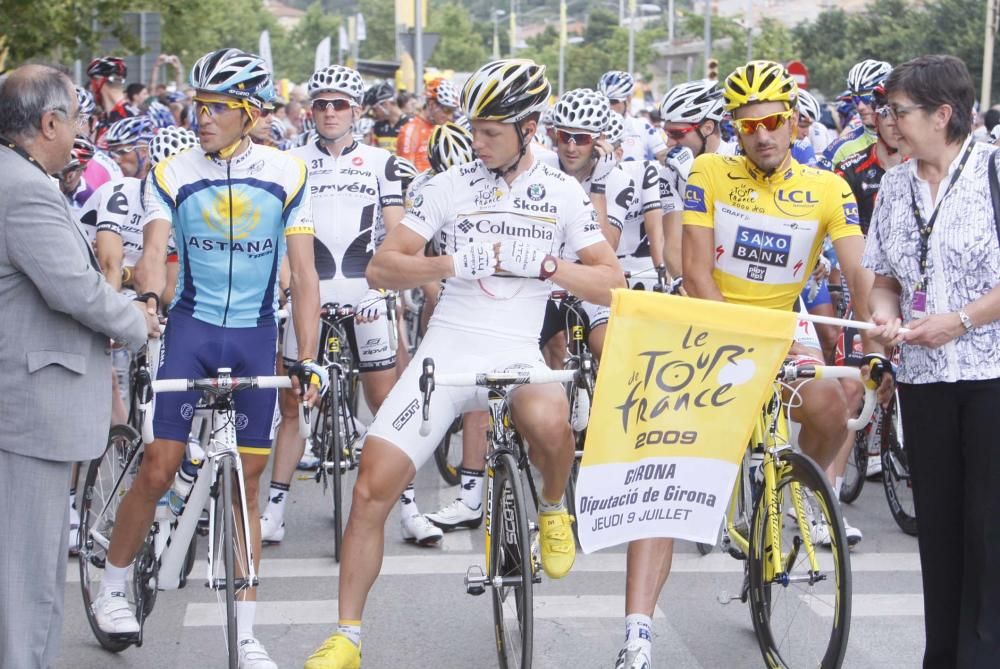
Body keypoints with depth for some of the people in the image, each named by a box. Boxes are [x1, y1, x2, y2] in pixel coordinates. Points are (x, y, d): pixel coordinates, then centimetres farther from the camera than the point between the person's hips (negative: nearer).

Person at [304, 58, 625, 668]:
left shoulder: (563, 194, 4)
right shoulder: (451, 185, 5)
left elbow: (612, 286, -1)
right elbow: (382, 267, 2)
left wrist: (541, 263, -15)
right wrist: (454, 263, -15)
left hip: (516, 349, -1)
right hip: (448, 346, 1)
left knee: (548, 420, -37)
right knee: (372, 489, -9)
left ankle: (553, 509, -2)